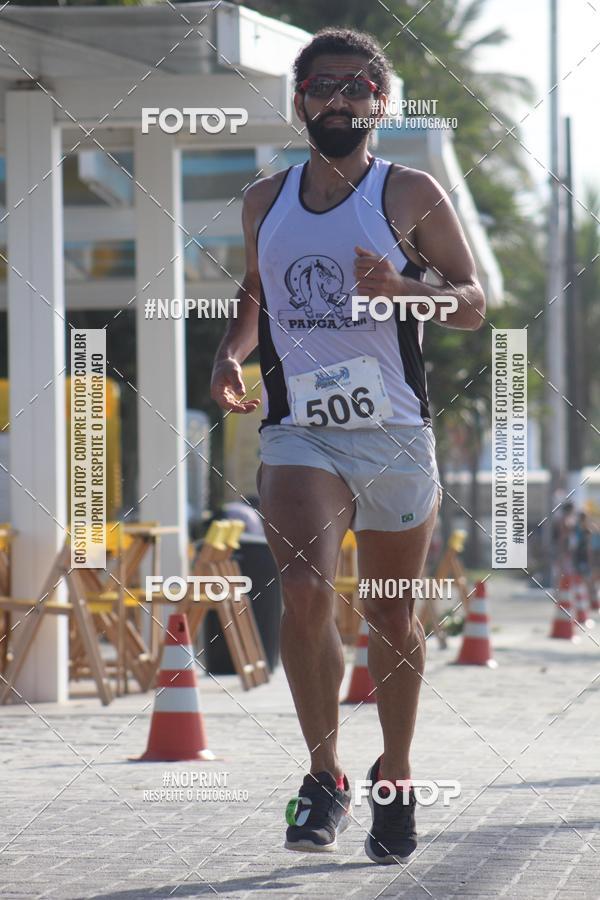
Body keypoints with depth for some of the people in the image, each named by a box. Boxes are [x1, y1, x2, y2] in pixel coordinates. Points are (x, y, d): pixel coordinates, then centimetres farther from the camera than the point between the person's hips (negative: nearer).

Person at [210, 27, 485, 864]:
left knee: (392, 617, 9)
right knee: (304, 593, -21)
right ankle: (325, 777, -10)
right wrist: (230, 353, 6)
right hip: (299, 432, 1)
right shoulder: (265, 201, 11)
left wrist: (402, 289, -20)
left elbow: (473, 303, -1)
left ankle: (395, 780, 28)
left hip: (395, 433, -1)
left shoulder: (411, 195, 0)